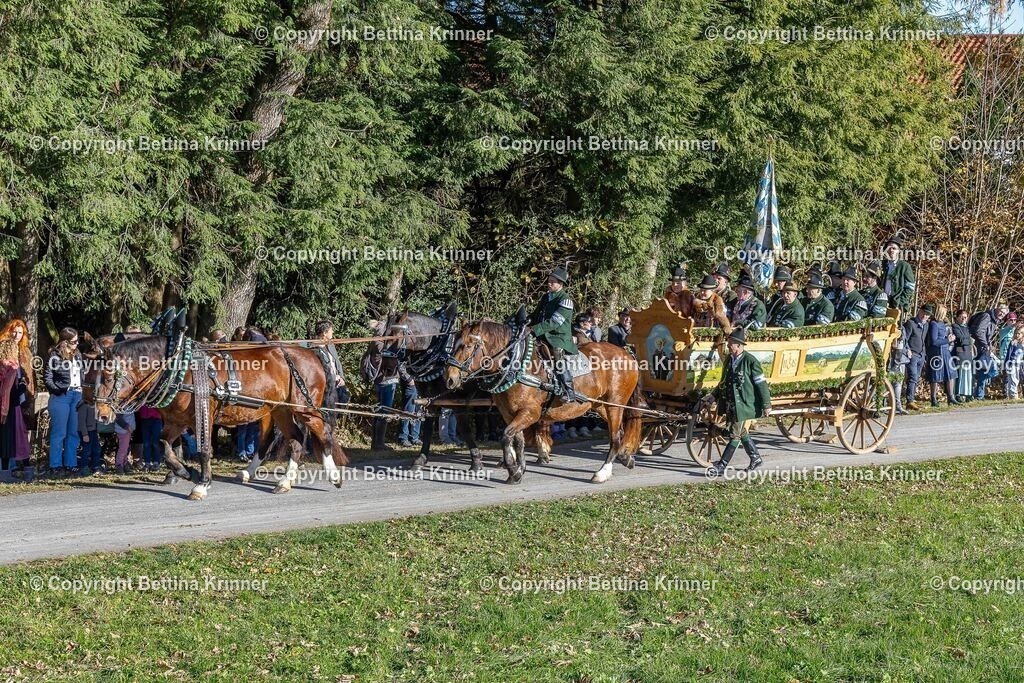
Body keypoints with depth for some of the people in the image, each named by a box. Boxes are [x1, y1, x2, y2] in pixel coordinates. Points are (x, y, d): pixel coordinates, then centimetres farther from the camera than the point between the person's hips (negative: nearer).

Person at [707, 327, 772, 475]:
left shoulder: (751, 361, -15)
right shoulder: (729, 360, 7)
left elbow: (761, 384, -12)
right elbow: (724, 382, 21)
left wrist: (766, 405, -11)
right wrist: (713, 395, 12)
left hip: (745, 406, -8)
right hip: (731, 406, 8)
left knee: (736, 435, -6)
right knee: (742, 434, 18)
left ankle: (722, 466, -7)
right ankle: (755, 459, 34)